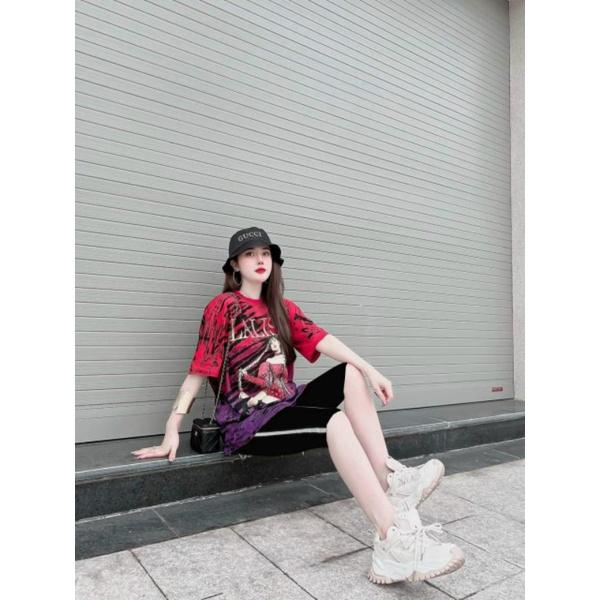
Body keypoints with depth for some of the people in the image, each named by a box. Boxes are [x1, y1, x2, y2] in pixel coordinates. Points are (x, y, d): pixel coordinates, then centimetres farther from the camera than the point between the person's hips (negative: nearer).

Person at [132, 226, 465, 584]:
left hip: (287, 405, 7)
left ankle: (391, 479, -20)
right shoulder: (223, 307, -3)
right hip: (248, 420, -7)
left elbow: (322, 339, -2)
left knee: (352, 374, -10)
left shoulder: (283, 309, 14)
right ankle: (395, 543, -37)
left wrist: (369, 370, -16)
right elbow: (199, 369, -8)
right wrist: (173, 430, -15)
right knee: (335, 422, -30)